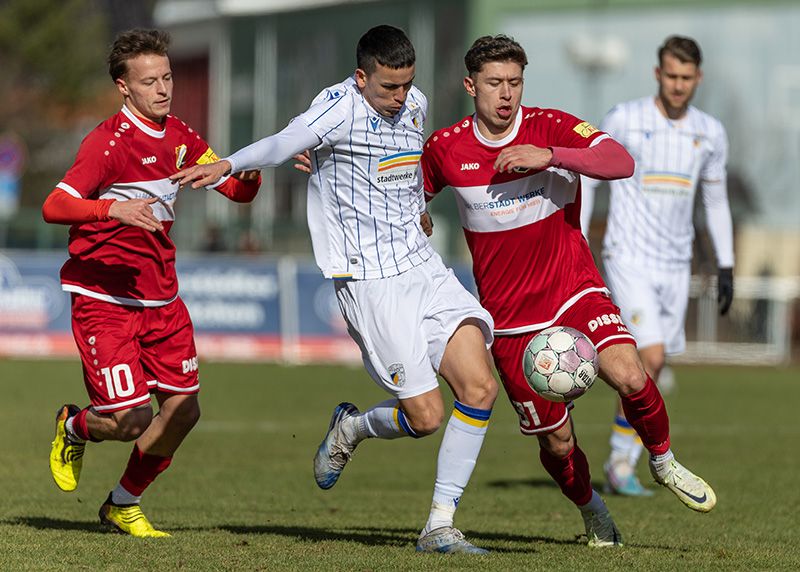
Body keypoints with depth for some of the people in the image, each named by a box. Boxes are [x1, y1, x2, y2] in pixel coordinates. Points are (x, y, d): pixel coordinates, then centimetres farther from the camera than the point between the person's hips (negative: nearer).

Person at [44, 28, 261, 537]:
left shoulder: (179, 137, 8)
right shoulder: (108, 142, -15)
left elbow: (237, 190, 13)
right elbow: (54, 208, -23)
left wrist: (252, 172, -10)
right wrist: (113, 209, -39)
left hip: (161, 298, 7)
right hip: (103, 299, -7)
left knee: (183, 410, 3)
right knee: (132, 420, -13)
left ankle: (124, 505, 25)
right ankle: (74, 428, 23)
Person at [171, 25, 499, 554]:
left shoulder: (415, 103, 10)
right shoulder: (341, 105, -13)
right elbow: (287, 142, -32)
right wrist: (228, 165, -48)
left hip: (424, 268, 7)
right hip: (371, 282, -7)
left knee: (480, 387, -9)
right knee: (426, 416, -10)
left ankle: (440, 527, 1)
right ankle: (351, 429, 25)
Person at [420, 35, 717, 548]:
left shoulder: (551, 127, -7)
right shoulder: (445, 148, -2)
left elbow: (621, 163, -23)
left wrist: (550, 156, -33)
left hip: (575, 290, -1)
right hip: (510, 317, 1)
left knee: (628, 375, -27)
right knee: (557, 441, 1)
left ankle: (664, 461, 3)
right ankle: (590, 508, 33)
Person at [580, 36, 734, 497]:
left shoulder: (711, 133, 6)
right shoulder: (624, 121, -7)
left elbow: (716, 200, 17)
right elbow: (586, 179, 1)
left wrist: (726, 267, 12)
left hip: (676, 264, 5)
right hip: (629, 258, -5)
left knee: (653, 369, 5)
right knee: (652, 357, -18)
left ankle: (622, 466, 16)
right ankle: (621, 460, -6)